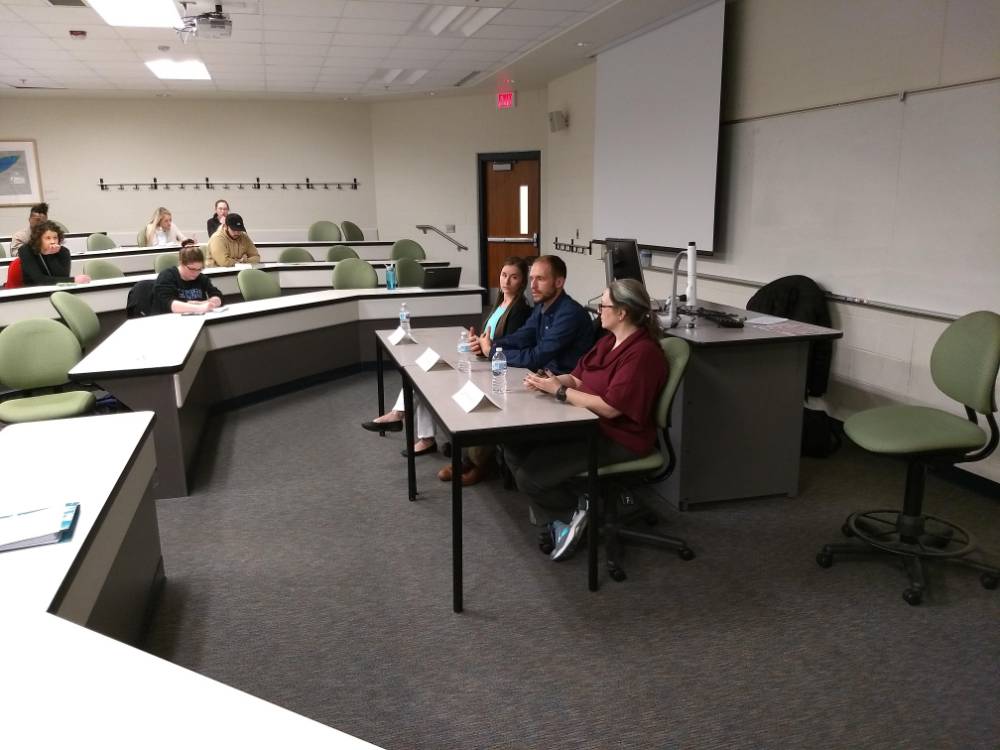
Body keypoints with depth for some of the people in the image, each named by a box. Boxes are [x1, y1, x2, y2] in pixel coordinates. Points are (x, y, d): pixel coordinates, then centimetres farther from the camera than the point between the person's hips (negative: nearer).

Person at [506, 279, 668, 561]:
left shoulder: (642, 353, -20)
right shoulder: (608, 341, 10)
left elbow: (610, 408, -26)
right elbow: (578, 378, 12)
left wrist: (559, 391, -20)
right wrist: (548, 381, -9)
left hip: (617, 440, -10)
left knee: (528, 476, -18)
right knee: (515, 447, -2)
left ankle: (582, 514, 8)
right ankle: (556, 516, 6)